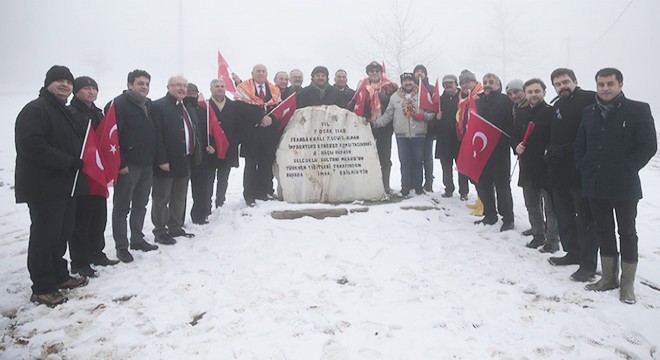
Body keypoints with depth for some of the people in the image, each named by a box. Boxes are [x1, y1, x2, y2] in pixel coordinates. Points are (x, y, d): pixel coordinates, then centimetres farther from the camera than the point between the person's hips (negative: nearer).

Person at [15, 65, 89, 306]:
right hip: (44, 187, -9)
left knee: (61, 233, 16)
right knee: (44, 236, -4)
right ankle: (42, 289, 5)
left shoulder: (64, 112, 20)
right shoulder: (35, 110, -11)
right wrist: (68, 162, -24)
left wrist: (78, 162, 9)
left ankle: (59, 276, 28)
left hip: (65, 186, 10)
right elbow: (31, 144, -24)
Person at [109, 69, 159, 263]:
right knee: (122, 207, 2)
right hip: (127, 165, -7)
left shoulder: (149, 105, 13)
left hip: (147, 164, 7)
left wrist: (154, 158, 12)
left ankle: (137, 239, 28)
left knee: (140, 204, 16)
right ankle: (121, 247, 10)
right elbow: (112, 136, -16)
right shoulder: (119, 104, -10)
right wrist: (120, 163, -19)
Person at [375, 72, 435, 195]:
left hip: (418, 134, -1)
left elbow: (432, 112, 7)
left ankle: (418, 185, 17)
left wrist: (424, 115, -13)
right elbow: (387, 115, 11)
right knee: (404, 161, 2)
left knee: (418, 161, 6)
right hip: (402, 134, 1)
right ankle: (406, 186, 11)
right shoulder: (395, 97, 9)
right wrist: (375, 123, 0)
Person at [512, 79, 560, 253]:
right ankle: (538, 236, 31)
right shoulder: (520, 113, 7)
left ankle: (552, 240, 16)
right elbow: (514, 134, 18)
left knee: (550, 206, 3)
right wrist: (516, 145, -1)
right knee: (532, 205, 16)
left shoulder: (551, 112, -8)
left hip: (548, 167, -5)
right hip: (527, 166, 6)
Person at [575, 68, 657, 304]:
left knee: (627, 233, 6)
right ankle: (609, 277, 26)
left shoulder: (638, 110, -5)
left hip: (624, 186, -4)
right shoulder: (589, 112, 9)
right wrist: (584, 168, 4)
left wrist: (627, 170, -12)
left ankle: (627, 283, 16)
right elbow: (580, 145, 16)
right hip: (595, 185, 5)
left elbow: (648, 146, -8)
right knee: (604, 231, 13)